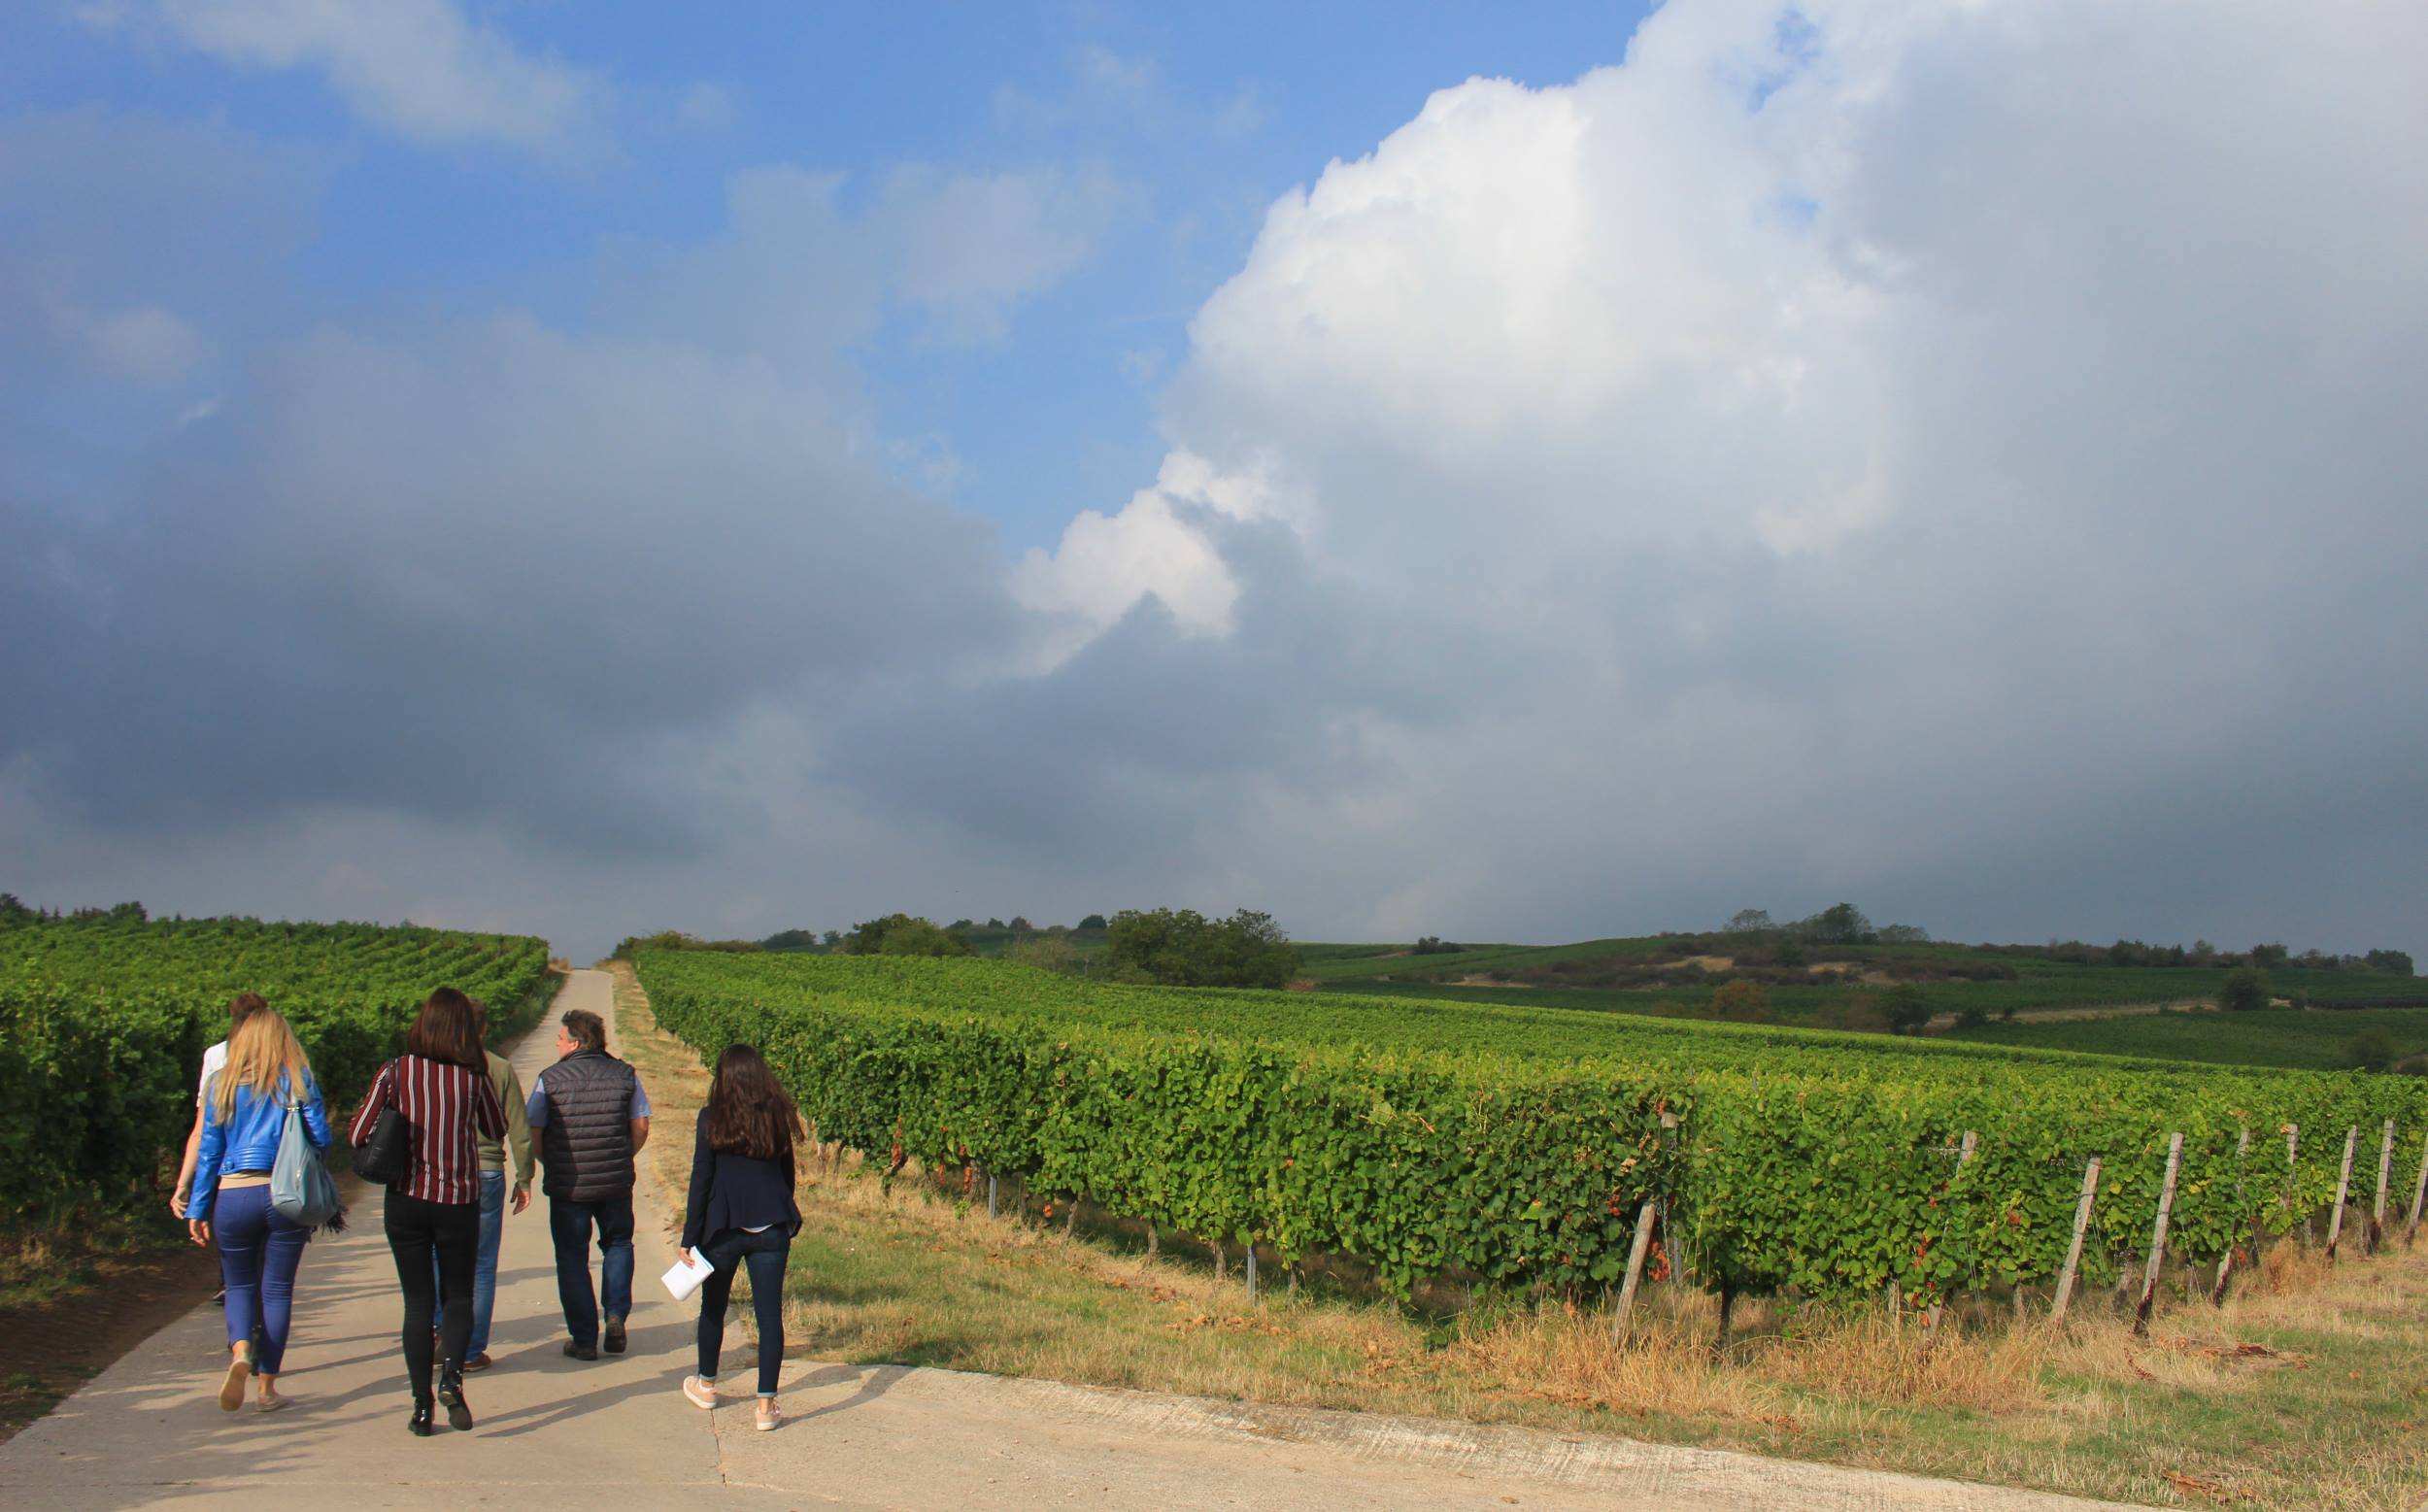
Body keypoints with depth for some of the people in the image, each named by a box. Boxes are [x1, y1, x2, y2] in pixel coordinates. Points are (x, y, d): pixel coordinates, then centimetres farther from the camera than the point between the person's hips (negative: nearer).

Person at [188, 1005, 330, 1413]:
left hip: (233, 1197, 1)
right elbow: (321, 1139, -1)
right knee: (277, 1289, 8)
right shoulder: (298, 1081, 2)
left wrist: (198, 1209, 7)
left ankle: (240, 1351, -13)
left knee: (239, 1285, 16)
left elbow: (209, 1149, 4)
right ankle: (267, 1386, 9)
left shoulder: (222, 1083, 5)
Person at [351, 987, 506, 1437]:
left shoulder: (396, 1071, -7)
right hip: (460, 1201, 0)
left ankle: (421, 1404, 6)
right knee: (459, 1295, 14)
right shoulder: (474, 1077, -7)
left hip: (406, 1200, 1)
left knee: (418, 1300, 10)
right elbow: (498, 1130, 9)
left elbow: (357, 1134, -5)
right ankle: (451, 1375, -11)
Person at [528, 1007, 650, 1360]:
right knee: (617, 1244, 23)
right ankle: (616, 1315, 7)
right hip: (616, 1184, 2)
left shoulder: (549, 1079, -8)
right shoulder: (625, 1075, 0)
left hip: (567, 1186, -2)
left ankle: (584, 1339, 10)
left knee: (572, 1258, 9)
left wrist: (553, 1166, 10)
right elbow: (641, 1127, 4)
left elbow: (533, 1134, -6)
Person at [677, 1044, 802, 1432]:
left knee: (713, 1308, 19)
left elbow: (700, 1180, -7)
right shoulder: (778, 1116, 2)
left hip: (723, 1228, -2)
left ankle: (706, 1386, 36)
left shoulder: (712, 1118, -8)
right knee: (769, 1313, 3)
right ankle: (766, 1405, 2)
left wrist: (689, 1238, -2)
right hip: (771, 1229, 2)